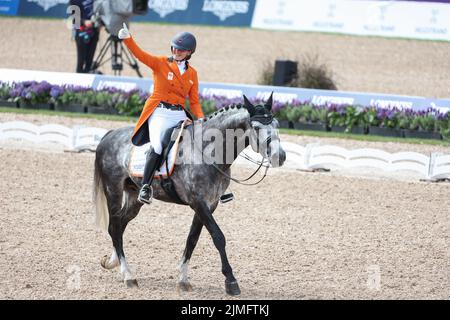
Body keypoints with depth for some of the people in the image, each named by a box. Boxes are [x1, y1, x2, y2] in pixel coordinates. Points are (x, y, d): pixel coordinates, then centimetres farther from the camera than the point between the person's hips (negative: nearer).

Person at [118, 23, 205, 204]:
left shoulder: (192, 73, 13)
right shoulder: (161, 63, 2)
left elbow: (194, 101, 11)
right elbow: (141, 55, -13)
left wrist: (201, 119, -7)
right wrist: (127, 39, -30)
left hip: (179, 115, 4)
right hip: (160, 112, -4)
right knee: (157, 147, -27)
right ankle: (146, 186, -16)